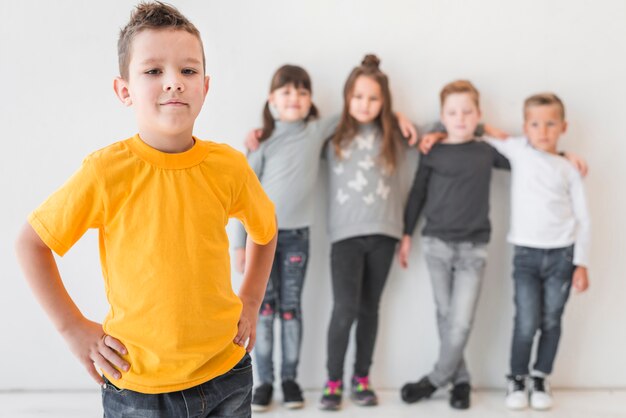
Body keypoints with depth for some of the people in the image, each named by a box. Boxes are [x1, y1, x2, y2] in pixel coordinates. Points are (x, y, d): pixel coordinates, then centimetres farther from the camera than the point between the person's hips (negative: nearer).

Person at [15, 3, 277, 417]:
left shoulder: (229, 166, -6)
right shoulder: (107, 172, -14)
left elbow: (265, 230, 14)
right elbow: (31, 243, -3)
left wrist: (250, 301, 7)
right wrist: (73, 327, -5)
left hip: (226, 372, 3)